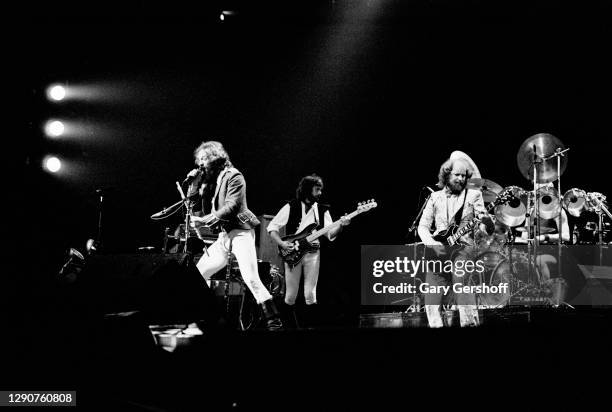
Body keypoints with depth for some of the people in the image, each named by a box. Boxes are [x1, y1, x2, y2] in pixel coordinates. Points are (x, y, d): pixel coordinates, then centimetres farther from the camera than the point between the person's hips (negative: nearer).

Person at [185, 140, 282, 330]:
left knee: (251, 279, -20)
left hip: (240, 231, -8)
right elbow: (194, 205, 15)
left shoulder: (233, 176, -6)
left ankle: (274, 321, -17)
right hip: (223, 236, 8)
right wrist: (194, 183, 3)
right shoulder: (208, 181, 15)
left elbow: (232, 207, -17)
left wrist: (204, 220, -21)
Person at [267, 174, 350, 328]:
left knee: (310, 295, -5)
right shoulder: (290, 207, 0)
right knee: (291, 295, 0)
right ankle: (292, 325, 17)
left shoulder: (322, 210, 8)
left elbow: (330, 234, 1)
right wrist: (281, 243, -12)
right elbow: (272, 227, 1)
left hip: (313, 253, 2)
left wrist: (340, 226, -18)